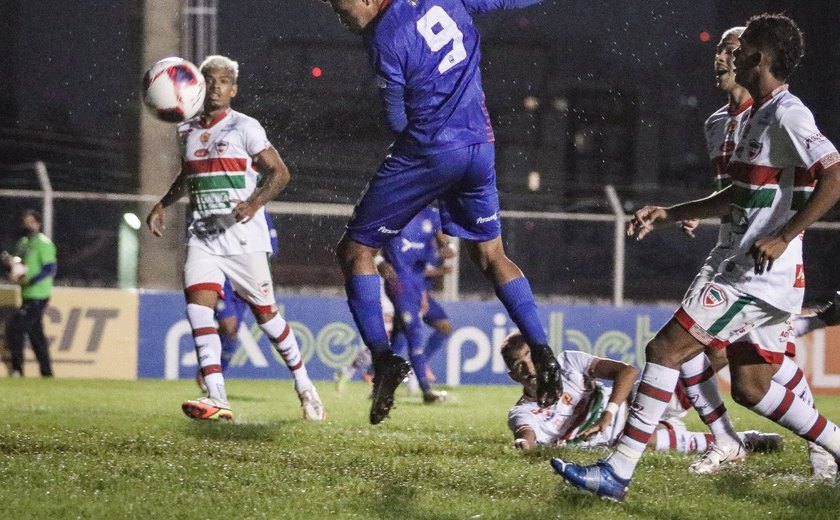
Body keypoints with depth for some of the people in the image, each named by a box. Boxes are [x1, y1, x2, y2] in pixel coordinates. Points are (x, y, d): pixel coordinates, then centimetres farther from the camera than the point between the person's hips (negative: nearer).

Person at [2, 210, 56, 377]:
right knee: (36, 334, 11)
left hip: (37, 296, -9)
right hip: (28, 296, 9)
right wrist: (11, 262, 2)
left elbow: (51, 268, -18)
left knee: (14, 328, -13)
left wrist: (31, 281, -26)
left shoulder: (43, 243, -11)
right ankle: (46, 372, 15)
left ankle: (17, 369, -9)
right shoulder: (23, 243, 16)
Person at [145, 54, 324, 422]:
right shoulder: (188, 132, 13)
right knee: (198, 305, -16)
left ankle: (304, 387, 22)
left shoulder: (245, 128, -4)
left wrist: (255, 202, -24)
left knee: (265, 313, 3)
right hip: (203, 237, 4)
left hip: (243, 237, -4)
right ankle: (217, 399, -23)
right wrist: (163, 204, 18)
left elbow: (279, 172, -8)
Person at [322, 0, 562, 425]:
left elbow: (398, 120, -7)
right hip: (479, 147, 7)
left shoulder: (384, 40, -12)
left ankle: (383, 357, -6)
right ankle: (542, 353, 8)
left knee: (355, 249, 5)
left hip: (427, 152, -7)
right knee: (491, 256, 20)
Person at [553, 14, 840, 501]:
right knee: (750, 387, 14)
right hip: (758, 276, 10)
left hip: (759, 275, -10)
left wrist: (783, 237, -27)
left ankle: (618, 471, -10)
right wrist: (669, 214, 22)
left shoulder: (787, 116, -13)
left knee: (665, 350, -10)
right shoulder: (760, 116, 17)